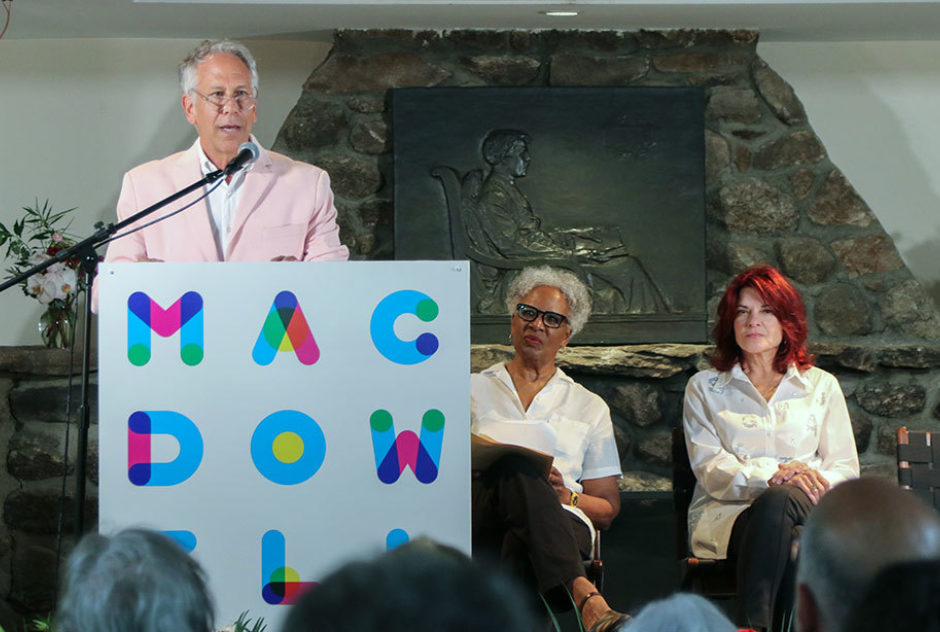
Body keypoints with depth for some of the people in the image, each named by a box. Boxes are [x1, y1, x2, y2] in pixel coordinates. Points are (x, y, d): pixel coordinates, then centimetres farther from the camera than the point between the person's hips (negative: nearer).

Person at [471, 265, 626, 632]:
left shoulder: (589, 407, 27)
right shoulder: (473, 390, 26)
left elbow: (608, 509, 22)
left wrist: (567, 497, -2)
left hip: (562, 522, 2)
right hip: (479, 518, -2)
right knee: (515, 465, -38)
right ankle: (585, 597, -60)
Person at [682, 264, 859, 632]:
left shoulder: (821, 386, 21)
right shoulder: (704, 388, 18)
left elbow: (845, 468, 14)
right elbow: (709, 469, 4)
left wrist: (817, 481, -12)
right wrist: (772, 475, -15)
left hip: (806, 511, 1)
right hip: (726, 516, -1)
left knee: (775, 503, -39)